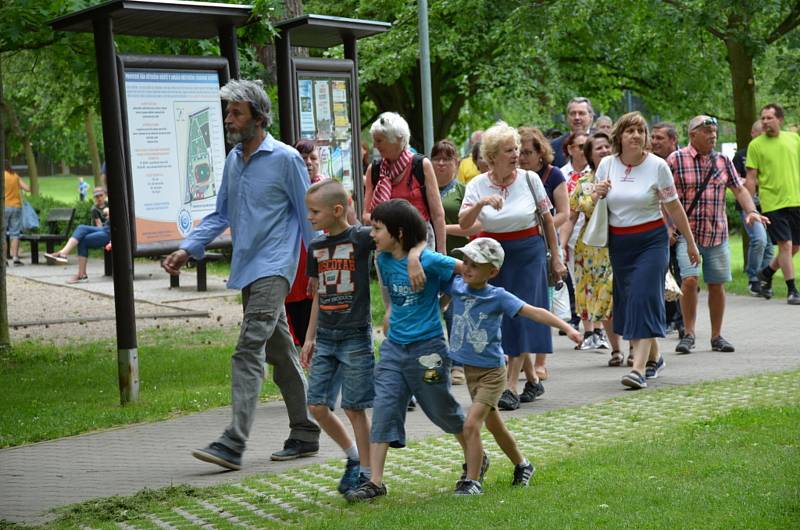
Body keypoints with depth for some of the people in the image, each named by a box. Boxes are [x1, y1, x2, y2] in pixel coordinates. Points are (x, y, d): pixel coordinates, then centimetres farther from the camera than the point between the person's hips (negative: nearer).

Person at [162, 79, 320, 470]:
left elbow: (308, 217, -5)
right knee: (280, 353, 13)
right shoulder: (233, 159, 13)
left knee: (249, 351, -17)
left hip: (272, 268, -8)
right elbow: (221, 214, 19)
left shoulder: (285, 159, -8)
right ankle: (305, 434, 21)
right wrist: (188, 249, 7)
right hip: (247, 269, 8)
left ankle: (233, 443, -22)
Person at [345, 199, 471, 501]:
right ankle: (375, 482, -4)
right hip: (394, 348, 6)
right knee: (383, 410, -4)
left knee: (444, 410, 10)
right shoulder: (384, 260, 4)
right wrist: (392, 313, 10)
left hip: (427, 348, -6)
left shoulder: (427, 261, -17)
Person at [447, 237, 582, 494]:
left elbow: (535, 313, -20)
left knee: (472, 423, -17)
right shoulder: (456, 286, -4)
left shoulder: (498, 297, -16)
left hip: (491, 371, -5)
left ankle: (472, 480, -6)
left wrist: (567, 327, -28)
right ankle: (522, 465, 40)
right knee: (494, 425, 19)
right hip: (467, 369, 5)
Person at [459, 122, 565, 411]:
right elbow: (463, 223, -15)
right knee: (496, 314, 2)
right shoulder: (477, 185, -4)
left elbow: (547, 219, 6)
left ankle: (511, 385, -5)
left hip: (529, 252, -1)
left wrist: (555, 256, 7)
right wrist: (480, 204, -33)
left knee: (521, 315, -6)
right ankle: (530, 375, 19)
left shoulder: (530, 179, -4)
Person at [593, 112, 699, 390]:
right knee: (626, 300, 9)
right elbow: (595, 206, 15)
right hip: (618, 242, 4)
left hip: (651, 240, -4)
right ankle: (653, 357, 30)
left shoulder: (657, 165, -6)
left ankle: (639, 369, -21)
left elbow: (674, 207, 0)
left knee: (644, 298, -15)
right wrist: (596, 194, -8)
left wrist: (690, 242, 5)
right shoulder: (607, 164, 4)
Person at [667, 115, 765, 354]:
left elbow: (739, 189, 12)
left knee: (717, 285, 6)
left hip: (717, 234, 4)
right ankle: (688, 334, -2)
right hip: (687, 233, -4)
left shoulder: (723, 161, 10)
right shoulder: (676, 160, -3)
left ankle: (717, 336, 18)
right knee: (689, 280, -16)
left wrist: (751, 211, -5)